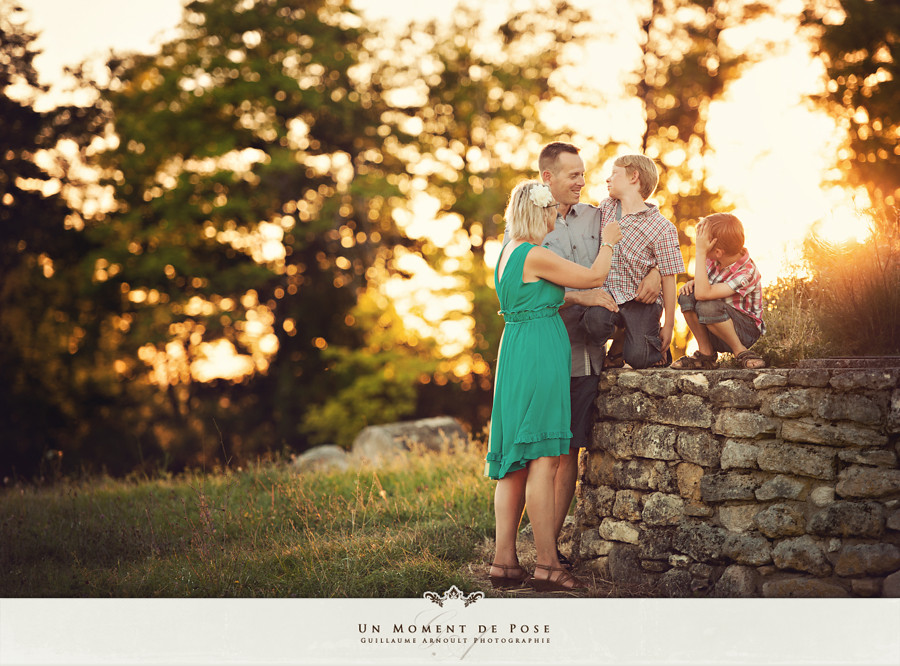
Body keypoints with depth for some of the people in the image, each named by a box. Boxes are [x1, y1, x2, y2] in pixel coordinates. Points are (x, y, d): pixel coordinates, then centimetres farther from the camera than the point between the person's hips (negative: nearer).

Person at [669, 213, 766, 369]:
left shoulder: (745, 273, -28)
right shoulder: (715, 261, -6)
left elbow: (703, 293, -40)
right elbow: (702, 284, 16)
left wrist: (701, 251, -37)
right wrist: (692, 283, -10)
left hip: (746, 332, -7)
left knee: (708, 306, -35)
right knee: (687, 297, -18)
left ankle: (741, 352, -14)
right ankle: (705, 353, -7)